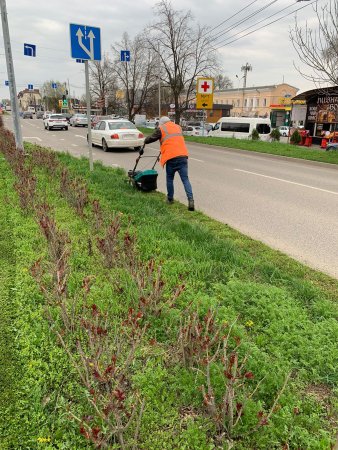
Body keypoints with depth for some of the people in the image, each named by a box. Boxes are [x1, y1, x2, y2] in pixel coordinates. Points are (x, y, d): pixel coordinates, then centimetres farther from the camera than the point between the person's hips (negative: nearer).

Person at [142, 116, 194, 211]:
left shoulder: (161, 129, 8)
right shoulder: (178, 127, 23)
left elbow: (150, 139, 11)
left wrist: (144, 142, 32)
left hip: (171, 158, -3)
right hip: (183, 156, 3)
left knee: (170, 179, 15)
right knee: (185, 179, 0)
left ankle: (170, 199, 25)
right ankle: (190, 200, -12)